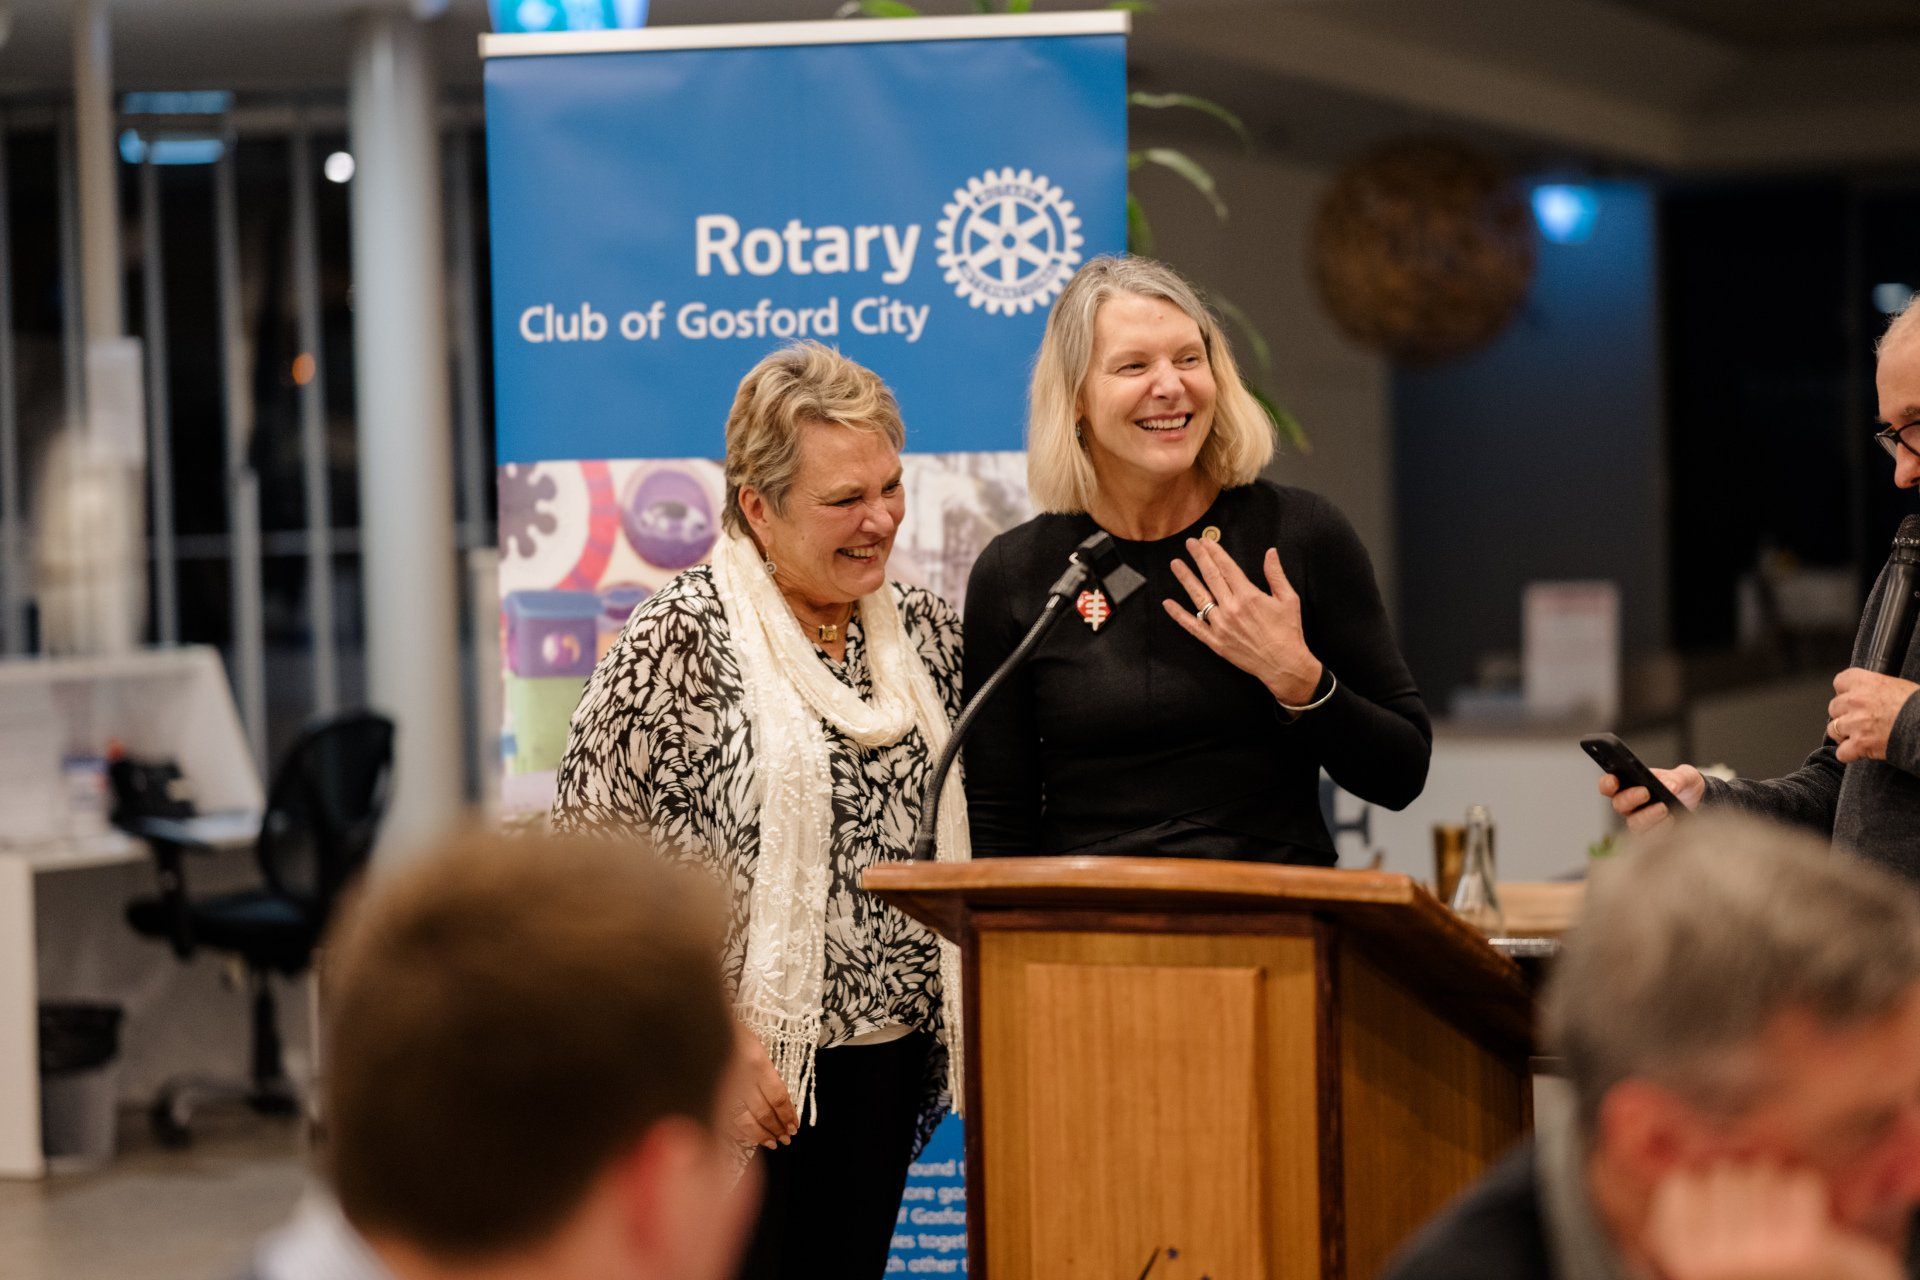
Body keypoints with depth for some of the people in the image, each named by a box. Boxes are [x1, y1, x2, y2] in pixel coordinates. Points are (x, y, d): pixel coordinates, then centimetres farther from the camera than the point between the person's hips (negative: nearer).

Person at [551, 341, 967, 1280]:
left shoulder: (925, 631, 9)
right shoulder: (680, 638, -9)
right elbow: (589, 847, -12)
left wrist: (951, 1026, 7)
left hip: (886, 1064, 6)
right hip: (731, 1077, -5)